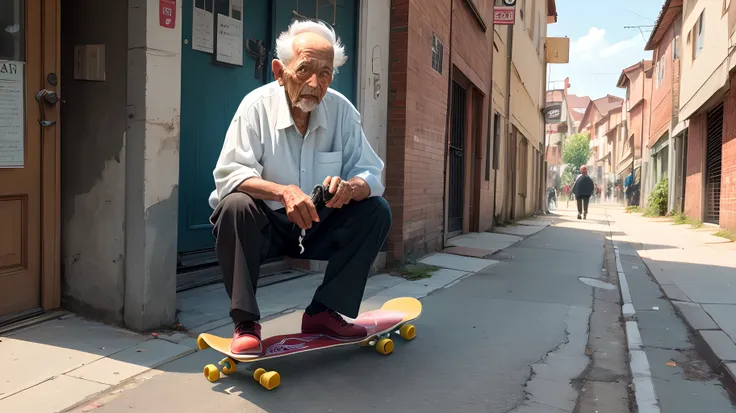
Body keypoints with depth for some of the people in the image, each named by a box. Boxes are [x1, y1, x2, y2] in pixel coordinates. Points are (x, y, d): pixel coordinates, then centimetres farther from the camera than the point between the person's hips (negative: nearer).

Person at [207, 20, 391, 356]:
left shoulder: (342, 110, -8)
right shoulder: (257, 106, -16)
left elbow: (371, 175, -10)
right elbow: (228, 175, -25)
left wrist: (350, 187, -35)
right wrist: (283, 192, -42)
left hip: (318, 227, 3)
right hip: (265, 226, -3)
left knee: (377, 211, -16)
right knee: (235, 206, -33)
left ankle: (324, 312, -9)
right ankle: (245, 323, -21)